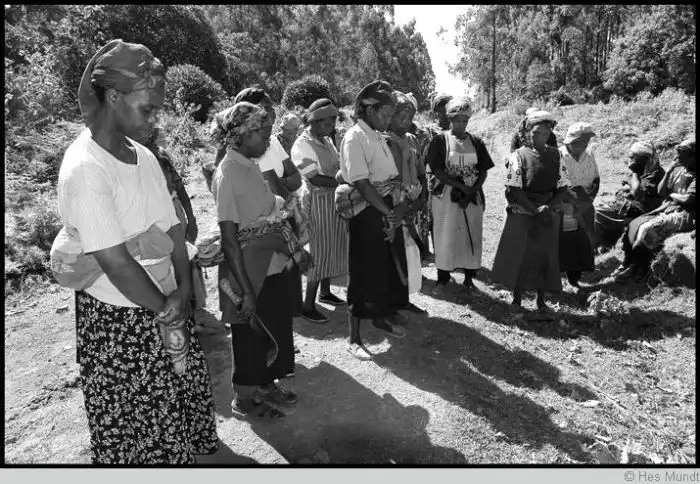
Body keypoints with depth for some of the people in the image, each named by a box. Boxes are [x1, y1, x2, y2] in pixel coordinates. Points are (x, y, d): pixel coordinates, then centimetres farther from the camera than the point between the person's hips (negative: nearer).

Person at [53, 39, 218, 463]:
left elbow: (172, 226, 4)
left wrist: (182, 290, -7)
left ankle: (196, 450, 41)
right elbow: (115, 262, -22)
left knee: (191, 384, 18)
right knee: (134, 424, 10)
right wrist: (167, 313, -11)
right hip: (118, 318, -7)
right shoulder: (85, 169, -22)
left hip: (164, 303, 7)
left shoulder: (142, 155, 2)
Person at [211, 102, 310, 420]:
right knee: (251, 337, 11)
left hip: (276, 267, 8)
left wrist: (295, 251, 6)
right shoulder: (228, 173, -18)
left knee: (275, 331, 21)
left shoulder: (252, 166, 6)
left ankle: (267, 387, 44)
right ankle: (244, 400, 34)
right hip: (252, 274, -8)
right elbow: (230, 239, -19)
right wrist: (246, 291, -18)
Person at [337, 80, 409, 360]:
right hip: (367, 212, -8)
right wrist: (389, 213, -16)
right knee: (364, 272, -1)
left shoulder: (378, 137, 12)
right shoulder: (355, 138, -14)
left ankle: (382, 316, 42)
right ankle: (354, 338, 13)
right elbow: (361, 184, -20)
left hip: (388, 210, 8)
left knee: (389, 265, 19)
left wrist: (399, 206, -11)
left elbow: (392, 177, 7)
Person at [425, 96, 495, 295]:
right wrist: (462, 187, -16)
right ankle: (442, 278, 14)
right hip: (446, 196, -3)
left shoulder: (476, 142, 9)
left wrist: (471, 192, -11)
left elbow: (483, 172, 5)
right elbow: (437, 171, -9)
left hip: (473, 197, 3)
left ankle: (469, 279, 18)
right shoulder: (440, 140, -1)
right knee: (445, 237, 1)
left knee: (472, 237, 5)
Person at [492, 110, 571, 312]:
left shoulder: (555, 155, 5)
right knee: (520, 257, 3)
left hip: (549, 217, 4)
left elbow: (562, 188, 3)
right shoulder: (518, 156, -7)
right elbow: (514, 191, -12)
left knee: (545, 257, 8)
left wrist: (548, 208, -13)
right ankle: (517, 300, 19)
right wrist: (536, 212, -17)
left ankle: (541, 300, 25)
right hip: (522, 217, -3)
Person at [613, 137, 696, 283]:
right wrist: (670, 170, -3)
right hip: (667, 209, 8)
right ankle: (627, 264, -9)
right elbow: (661, 191, 6)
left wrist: (671, 194, -2)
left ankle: (634, 269, -13)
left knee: (648, 229, -26)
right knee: (635, 225, -11)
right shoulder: (678, 169, 10)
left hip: (685, 214, -8)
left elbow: (688, 199, -21)